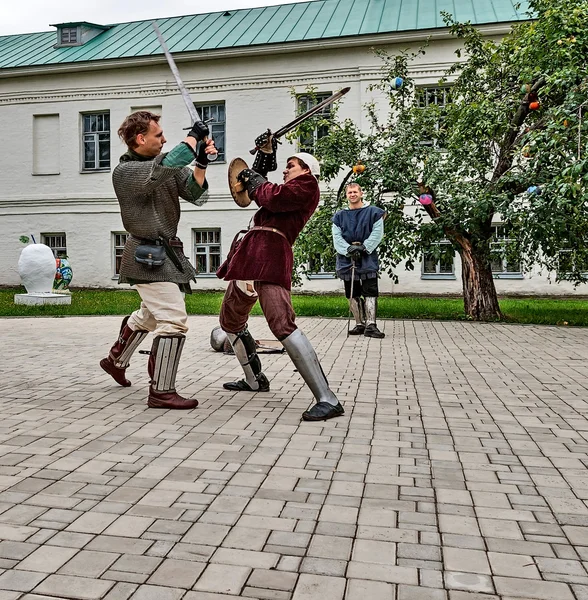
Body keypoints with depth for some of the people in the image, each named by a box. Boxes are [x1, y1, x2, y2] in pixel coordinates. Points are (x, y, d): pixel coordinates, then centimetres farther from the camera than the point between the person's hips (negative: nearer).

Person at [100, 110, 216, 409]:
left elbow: (193, 192, 1)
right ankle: (161, 392, -5)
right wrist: (193, 137, -21)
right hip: (147, 255, -9)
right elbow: (165, 168, -32)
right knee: (174, 320, -14)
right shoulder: (124, 171, -14)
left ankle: (115, 360, 46)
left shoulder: (163, 162, 9)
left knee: (149, 315, 25)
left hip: (165, 251, 9)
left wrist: (201, 163, -14)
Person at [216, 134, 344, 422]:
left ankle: (328, 400, -28)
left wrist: (257, 182, 7)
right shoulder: (287, 190, 29)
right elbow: (261, 191, 34)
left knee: (282, 324, -26)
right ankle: (255, 380, 34)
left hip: (270, 255, -10)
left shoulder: (308, 185, 3)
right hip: (250, 256, 11)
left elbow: (273, 198, -11)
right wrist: (266, 153, 29)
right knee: (230, 321, 20)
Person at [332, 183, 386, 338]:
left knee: (370, 292, -9)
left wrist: (364, 247, -16)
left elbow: (377, 233, -4)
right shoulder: (339, 216, 11)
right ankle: (360, 324, 15)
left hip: (367, 259, -3)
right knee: (352, 295, 6)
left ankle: (370, 325, -10)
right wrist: (348, 249, -16)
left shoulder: (373, 212, 5)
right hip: (346, 259, 3)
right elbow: (336, 237, 1)